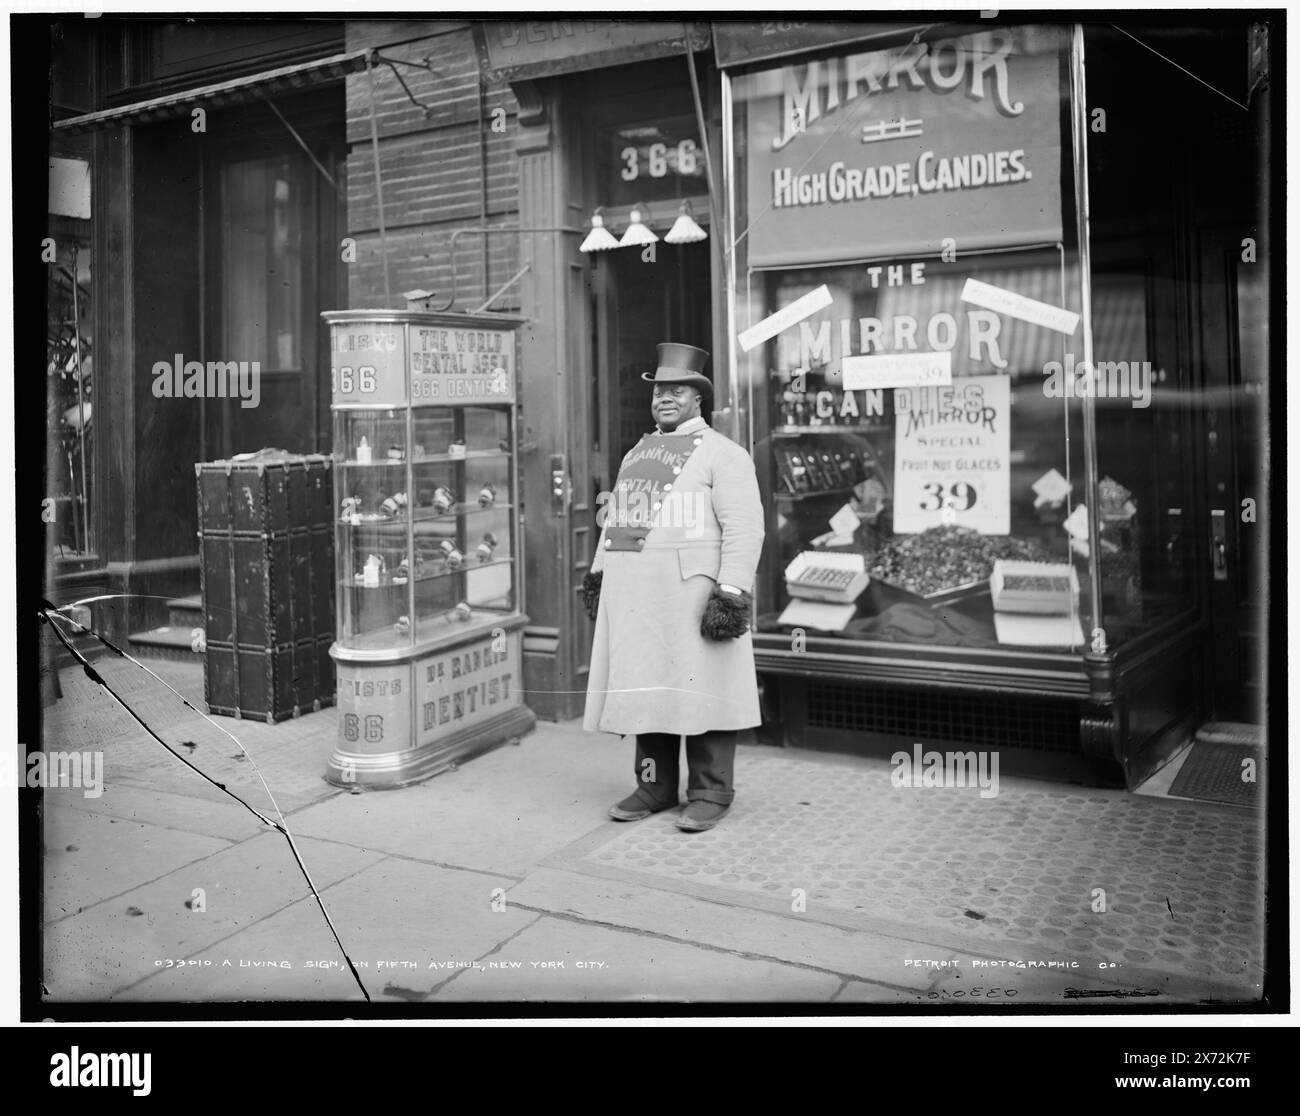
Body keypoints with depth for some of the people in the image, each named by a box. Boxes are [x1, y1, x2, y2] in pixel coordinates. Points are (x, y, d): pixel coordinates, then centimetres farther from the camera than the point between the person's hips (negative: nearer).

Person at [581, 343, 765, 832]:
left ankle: (710, 793, 8)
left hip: (691, 590, -7)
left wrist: (731, 592, -18)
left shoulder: (722, 453, -3)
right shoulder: (637, 453, 20)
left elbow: (743, 528, -11)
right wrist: (598, 572, 19)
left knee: (702, 687, -2)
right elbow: (614, 518, 25)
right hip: (633, 594, 7)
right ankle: (655, 785, 20)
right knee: (646, 687, 9)